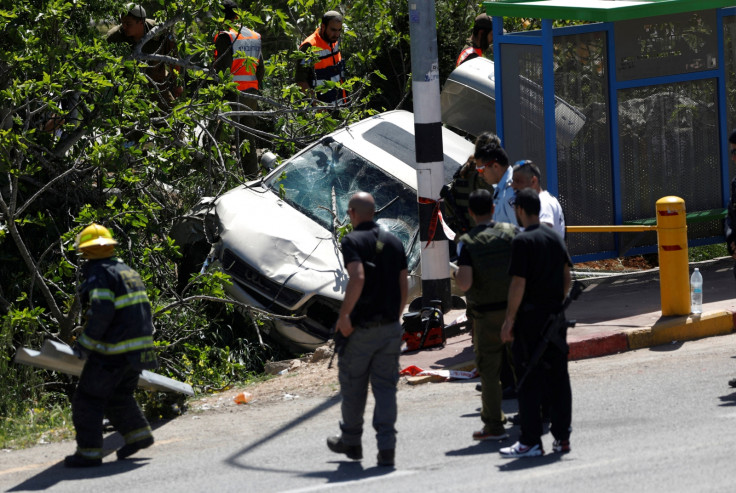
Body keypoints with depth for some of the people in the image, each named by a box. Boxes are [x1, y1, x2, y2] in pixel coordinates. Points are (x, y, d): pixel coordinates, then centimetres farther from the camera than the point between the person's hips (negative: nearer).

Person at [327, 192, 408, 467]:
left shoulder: (353, 241, -9)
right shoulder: (394, 242, 10)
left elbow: (358, 278, -24)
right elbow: (404, 288, 10)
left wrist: (343, 316, -18)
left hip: (361, 328, -5)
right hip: (390, 327, 5)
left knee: (353, 385, 12)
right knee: (385, 386, 4)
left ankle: (351, 441, 26)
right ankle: (386, 447, -7)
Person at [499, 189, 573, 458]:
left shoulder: (522, 241, -13)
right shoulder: (554, 237, 9)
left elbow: (518, 284, -17)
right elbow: (567, 278, 13)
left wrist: (509, 319, -12)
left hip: (530, 316, -7)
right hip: (555, 316, 7)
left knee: (530, 380, -3)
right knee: (558, 376, 10)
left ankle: (531, 441, -3)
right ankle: (562, 437, 13)